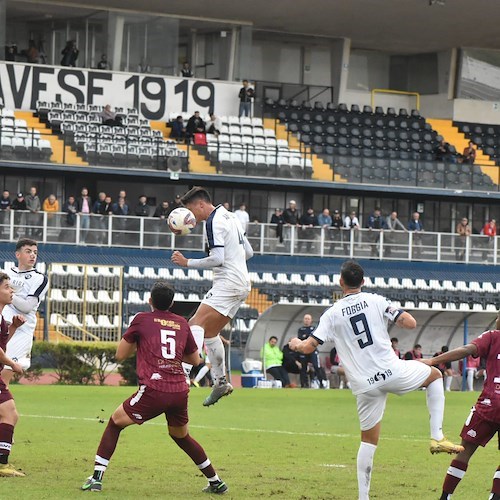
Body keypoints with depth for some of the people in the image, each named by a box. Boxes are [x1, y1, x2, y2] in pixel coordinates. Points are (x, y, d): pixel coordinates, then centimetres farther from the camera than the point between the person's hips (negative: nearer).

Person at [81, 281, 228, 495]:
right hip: (180, 391, 4)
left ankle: (97, 477, 2)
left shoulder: (142, 320, 5)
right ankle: (216, 482, 31)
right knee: (181, 436, 28)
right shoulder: (182, 324, 15)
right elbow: (195, 359, 27)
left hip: (154, 391, -4)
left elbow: (120, 355, 13)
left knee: (115, 423, 13)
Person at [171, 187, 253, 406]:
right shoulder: (230, 217, 18)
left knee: (196, 324, -21)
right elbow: (248, 252, 22)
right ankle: (221, 382, 21)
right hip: (241, 283, 10)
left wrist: (187, 263, -13)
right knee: (210, 332, 16)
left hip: (228, 283, -10)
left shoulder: (214, 222, -12)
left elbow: (217, 259, -20)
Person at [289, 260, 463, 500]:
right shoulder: (377, 301, 0)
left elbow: (308, 346, -1)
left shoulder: (332, 314, 2)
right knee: (434, 375, 24)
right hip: (391, 372, -2)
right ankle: (437, 437, 13)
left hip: (364, 386, 2)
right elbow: (410, 323, -5)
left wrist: (296, 344, 22)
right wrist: (397, 314, 18)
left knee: (369, 440, 14)